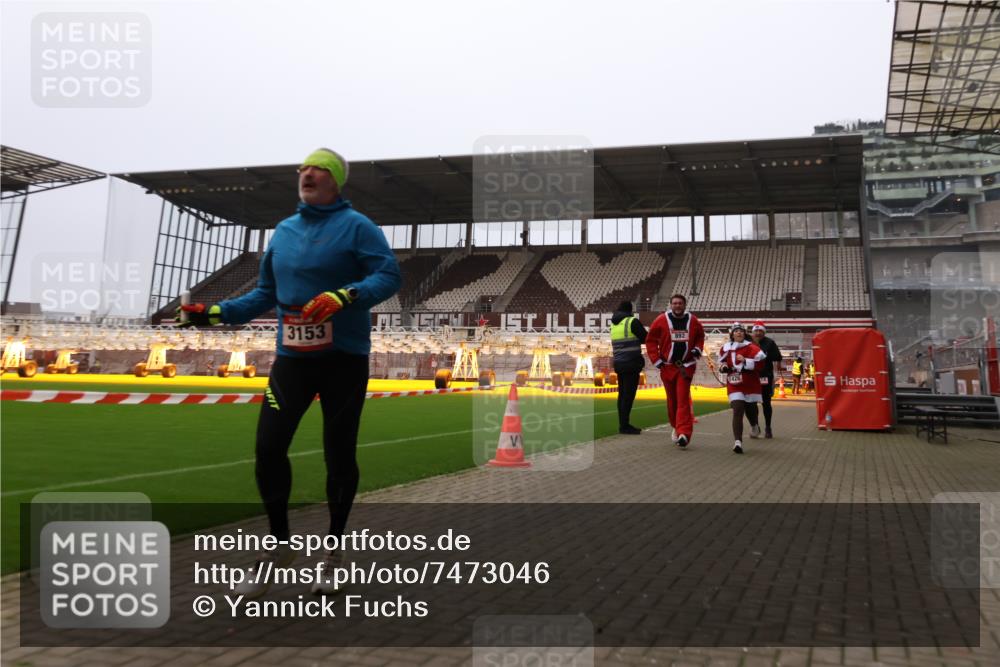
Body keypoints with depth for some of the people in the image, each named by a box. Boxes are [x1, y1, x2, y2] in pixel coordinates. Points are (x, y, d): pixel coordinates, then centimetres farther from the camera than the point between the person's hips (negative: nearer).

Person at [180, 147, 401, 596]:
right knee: (268, 446, -3)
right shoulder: (283, 231, 14)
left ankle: (332, 551, 22)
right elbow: (265, 294, 20)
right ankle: (278, 544, 17)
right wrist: (216, 313, 11)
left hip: (344, 357, -5)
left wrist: (344, 296, -30)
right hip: (292, 356, 5)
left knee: (339, 455, 3)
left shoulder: (355, 226, -4)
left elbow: (389, 275, -14)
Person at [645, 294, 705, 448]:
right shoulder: (661, 320, -6)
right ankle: (676, 427, 29)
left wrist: (697, 350, 1)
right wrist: (656, 360, -4)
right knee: (672, 399, 10)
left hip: (686, 365, 0)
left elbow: (700, 337, 18)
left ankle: (684, 433, -14)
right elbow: (651, 340, 0)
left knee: (683, 399, -10)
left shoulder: (693, 321, 1)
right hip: (667, 366, 1)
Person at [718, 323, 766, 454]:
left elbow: (762, 361, -18)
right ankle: (738, 442, -20)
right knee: (737, 411, -14)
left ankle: (755, 426, 53)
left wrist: (745, 361, -25)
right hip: (734, 384, 1)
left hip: (751, 383, -1)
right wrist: (723, 367, 0)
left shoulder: (751, 347, -9)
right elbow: (722, 362, 21)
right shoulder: (726, 348, 4)